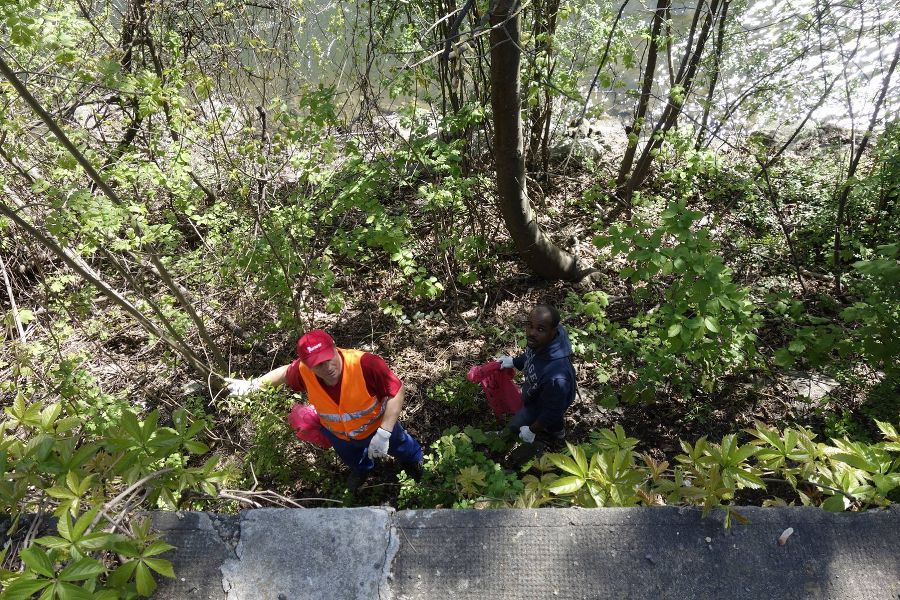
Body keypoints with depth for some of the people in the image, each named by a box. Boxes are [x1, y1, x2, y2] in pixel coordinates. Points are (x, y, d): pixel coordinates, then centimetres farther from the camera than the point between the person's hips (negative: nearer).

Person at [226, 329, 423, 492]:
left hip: (377, 426, -2)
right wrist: (253, 384, -15)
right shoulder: (304, 371, -33)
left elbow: (397, 392, -38)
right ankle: (362, 469, 77)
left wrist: (383, 434, -43)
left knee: (399, 447, 33)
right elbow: (285, 373, -8)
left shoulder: (365, 364, -48)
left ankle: (414, 460, 72)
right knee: (353, 460, 38)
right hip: (338, 434, 3)